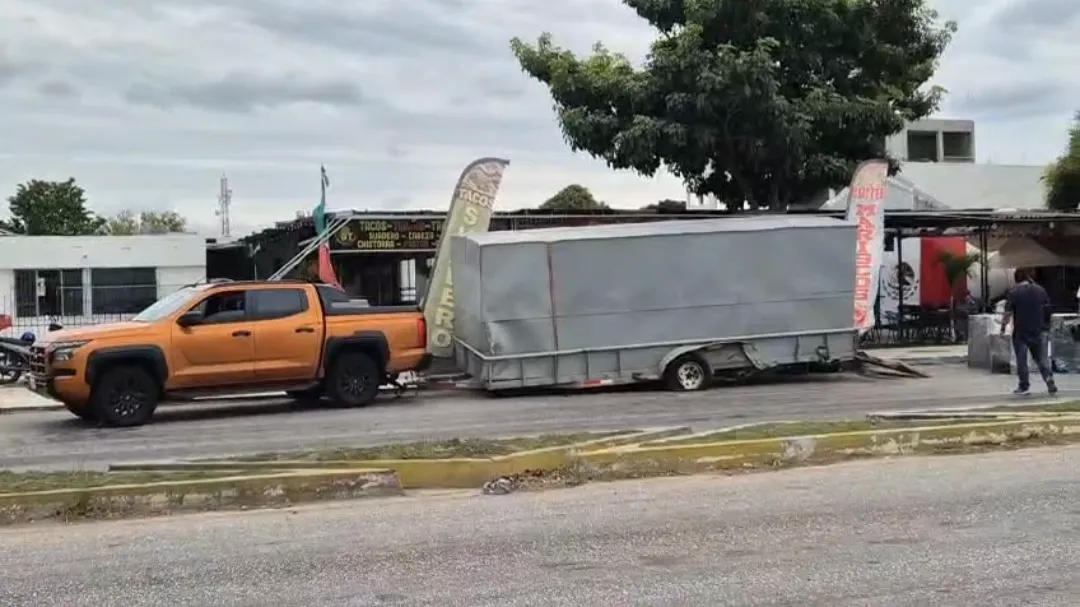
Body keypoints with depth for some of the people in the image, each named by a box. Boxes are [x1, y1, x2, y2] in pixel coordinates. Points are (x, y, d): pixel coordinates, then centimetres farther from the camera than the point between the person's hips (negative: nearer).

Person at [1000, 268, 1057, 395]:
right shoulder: (1040, 290, 5)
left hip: (1021, 332, -4)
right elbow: (1047, 309, 13)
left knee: (1021, 360, 4)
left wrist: (1003, 327, -4)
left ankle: (1024, 386, 7)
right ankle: (1049, 380, -5)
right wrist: (1045, 326, 24)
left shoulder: (1013, 292, -9)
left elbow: (1008, 312, -13)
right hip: (1038, 331, 4)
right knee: (1041, 358, 10)